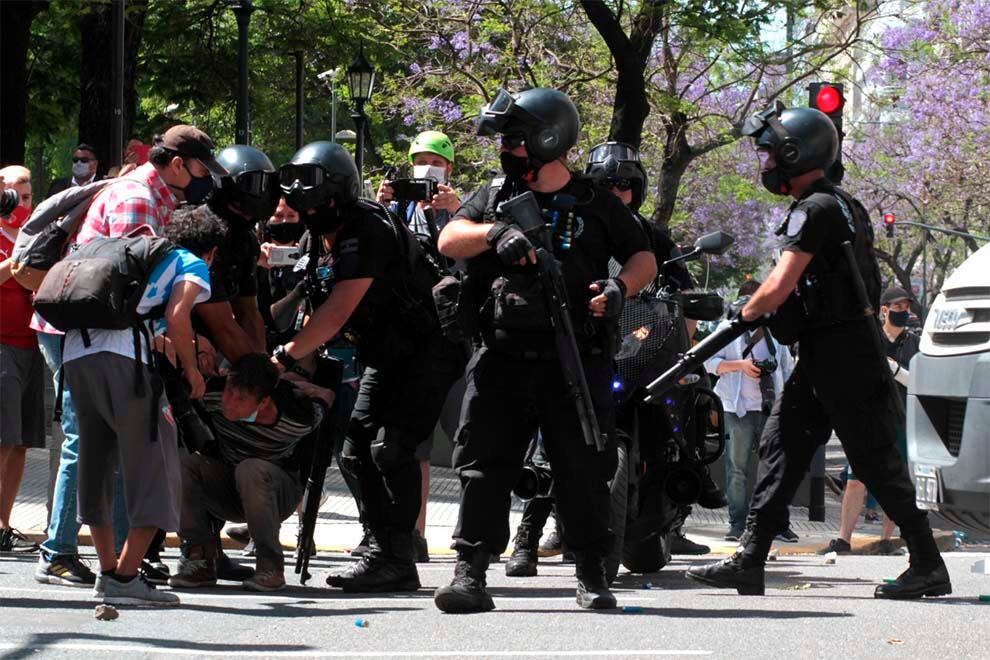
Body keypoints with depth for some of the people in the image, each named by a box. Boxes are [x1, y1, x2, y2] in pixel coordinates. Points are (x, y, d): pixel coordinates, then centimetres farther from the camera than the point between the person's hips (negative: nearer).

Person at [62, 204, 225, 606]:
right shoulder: (194, 266, 13)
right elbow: (177, 317, -4)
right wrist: (191, 370, 7)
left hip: (75, 352, 7)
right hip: (124, 360, -7)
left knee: (95, 464, 17)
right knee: (154, 467, -2)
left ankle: (108, 571, 23)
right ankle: (125, 579, -11)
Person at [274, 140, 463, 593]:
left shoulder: (366, 230, -23)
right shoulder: (330, 238, 8)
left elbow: (338, 311, -28)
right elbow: (323, 315, 12)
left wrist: (286, 356, -28)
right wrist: (303, 367, 0)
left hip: (429, 349, -10)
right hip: (386, 358, 10)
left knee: (390, 447, -18)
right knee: (357, 453, 3)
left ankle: (395, 560, -15)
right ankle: (384, 549, 9)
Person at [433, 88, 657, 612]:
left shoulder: (595, 205, 7)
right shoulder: (494, 197, 13)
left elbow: (644, 257, 12)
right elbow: (449, 240, -1)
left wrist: (621, 286, -9)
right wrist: (496, 233, -20)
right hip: (502, 358, 2)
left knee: (583, 470, 3)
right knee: (484, 465, -4)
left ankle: (592, 574, 14)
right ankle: (470, 573, -3)